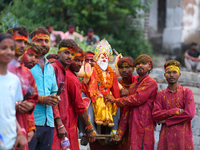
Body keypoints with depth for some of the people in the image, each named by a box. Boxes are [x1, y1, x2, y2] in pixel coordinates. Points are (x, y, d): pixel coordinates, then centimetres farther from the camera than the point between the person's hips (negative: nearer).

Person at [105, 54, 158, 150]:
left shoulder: (151, 83, -5)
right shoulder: (133, 86, 21)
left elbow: (137, 99, -16)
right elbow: (127, 109, 20)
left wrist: (115, 100, -3)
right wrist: (120, 133, 17)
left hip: (144, 127, -8)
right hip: (133, 127, 8)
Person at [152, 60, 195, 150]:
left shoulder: (187, 92, 4)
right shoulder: (160, 94, 10)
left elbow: (190, 114, -9)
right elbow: (155, 115, -2)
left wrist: (166, 120, -5)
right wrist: (176, 111, -11)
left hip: (183, 135, -1)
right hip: (166, 137, 1)